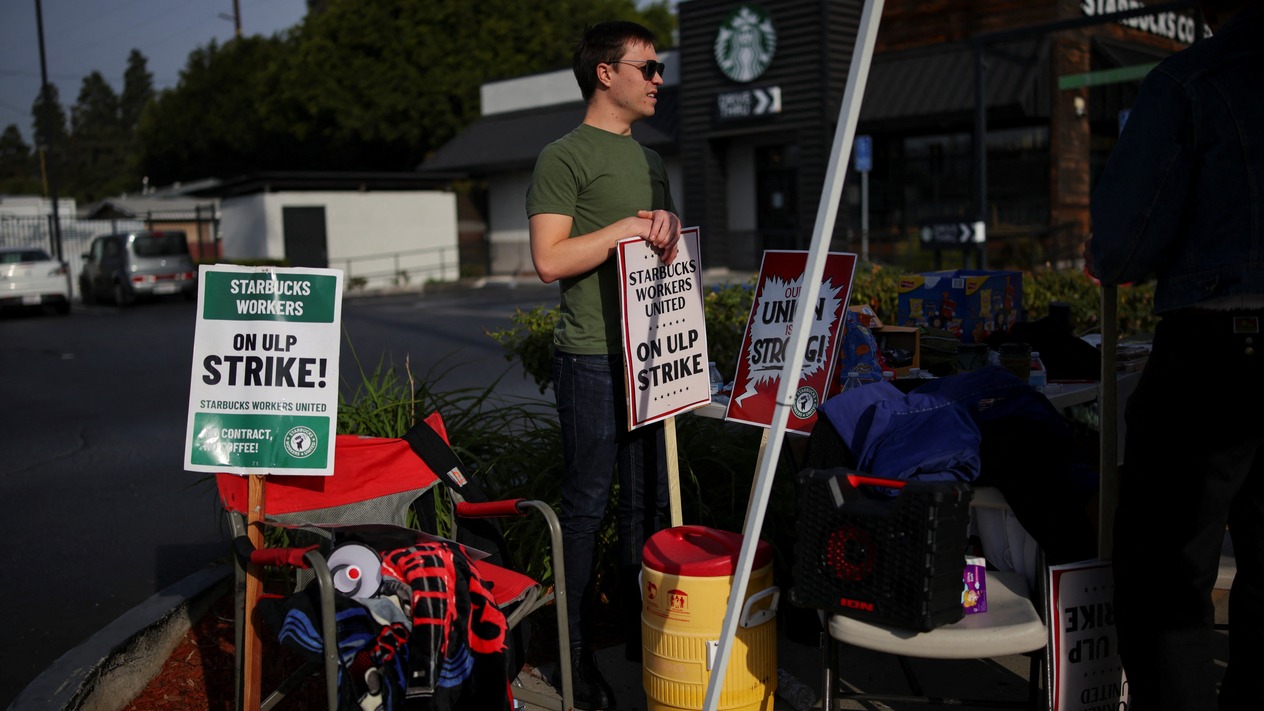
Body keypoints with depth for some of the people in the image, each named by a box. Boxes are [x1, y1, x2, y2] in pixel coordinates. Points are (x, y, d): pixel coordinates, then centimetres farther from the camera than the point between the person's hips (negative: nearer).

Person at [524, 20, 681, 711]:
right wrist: (629, 225, -13)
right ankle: (576, 655, 11)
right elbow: (550, 259, -15)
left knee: (647, 501, 13)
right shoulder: (564, 157, -6)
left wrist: (667, 228, 3)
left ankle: (640, 634, 27)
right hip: (592, 359, -8)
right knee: (586, 506, -1)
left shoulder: (650, 161, 20)